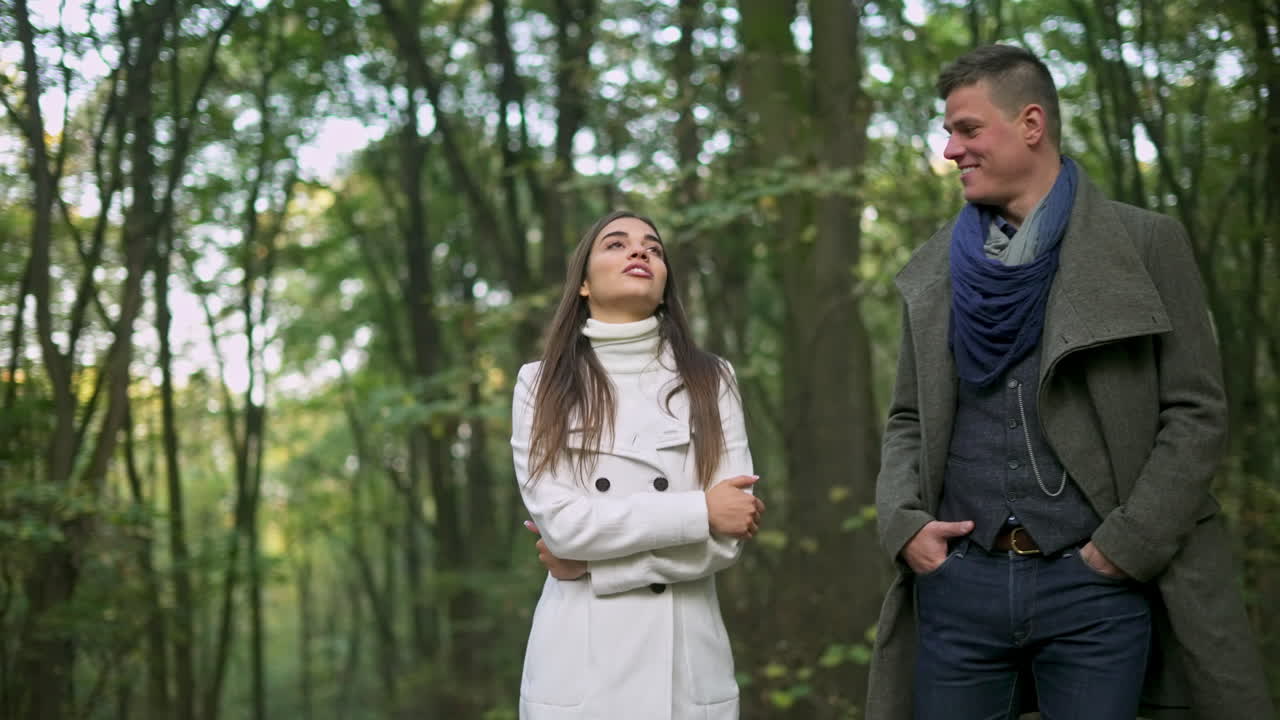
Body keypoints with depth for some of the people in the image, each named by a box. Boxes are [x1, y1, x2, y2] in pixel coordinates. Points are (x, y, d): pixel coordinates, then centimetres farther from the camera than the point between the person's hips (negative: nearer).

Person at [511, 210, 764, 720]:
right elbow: (559, 521, -10)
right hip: (580, 664, -1)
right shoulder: (542, 385, 3)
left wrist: (590, 561, -10)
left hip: (686, 660, 1)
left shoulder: (710, 380, 4)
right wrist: (699, 511, -12)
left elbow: (730, 535, -5)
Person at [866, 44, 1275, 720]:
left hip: (1096, 586, -3)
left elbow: (1196, 411, -3)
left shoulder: (1145, 244, 0)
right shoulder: (933, 268, 11)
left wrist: (1125, 546, -11)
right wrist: (902, 522, -2)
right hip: (959, 583, 3)